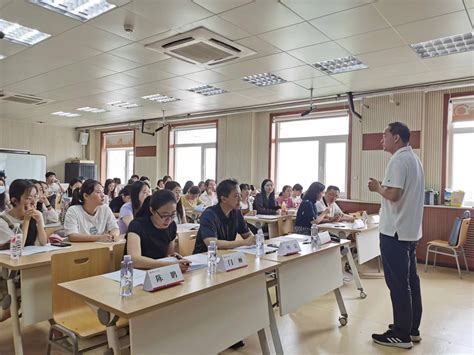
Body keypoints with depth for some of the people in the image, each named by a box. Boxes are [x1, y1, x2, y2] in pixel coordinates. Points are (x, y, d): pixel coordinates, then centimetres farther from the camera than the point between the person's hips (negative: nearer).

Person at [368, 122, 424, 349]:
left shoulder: (398, 160, -16)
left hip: (395, 231, -10)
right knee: (410, 280, 15)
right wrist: (383, 187, 11)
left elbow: (393, 194, -25)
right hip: (410, 230, 10)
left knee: (398, 283, -1)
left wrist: (378, 187, -8)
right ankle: (412, 328, 26)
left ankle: (401, 335, 9)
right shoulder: (413, 159, 16)